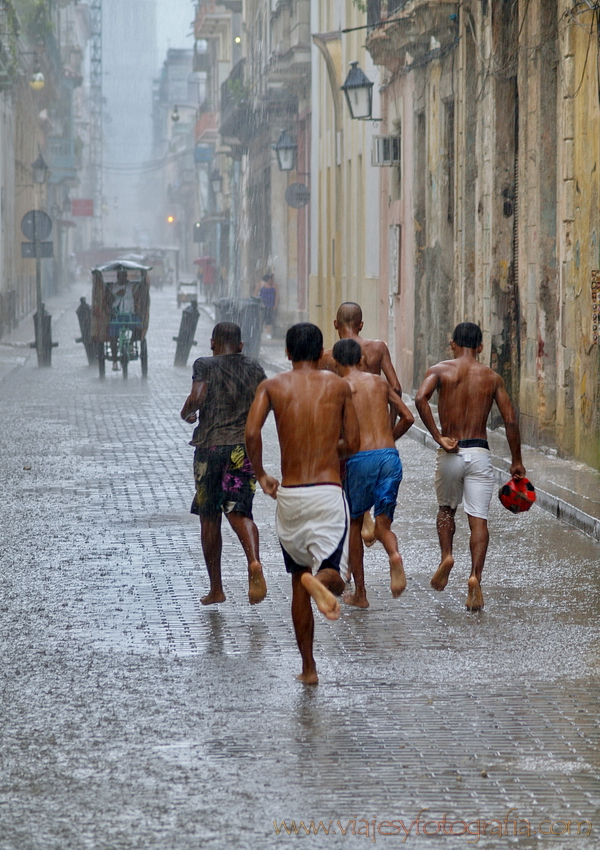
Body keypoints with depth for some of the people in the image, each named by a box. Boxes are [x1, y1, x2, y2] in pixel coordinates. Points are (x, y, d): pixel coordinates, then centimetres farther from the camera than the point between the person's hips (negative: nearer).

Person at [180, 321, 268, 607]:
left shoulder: (205, 366, -2)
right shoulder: (254, 368, 9)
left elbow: (197, 397, -16)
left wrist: (187, 413, 5)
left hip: (210, 446, -2)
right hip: (244, 446, 2)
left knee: (209, 518, 9)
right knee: (239, 512, 2)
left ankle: (216, 589, 14)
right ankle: (254, 562, -29)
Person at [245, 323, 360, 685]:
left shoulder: (273, 386, 4)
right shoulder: (339, 386, 5)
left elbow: (252, 432, -11)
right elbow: (352, 444, 6)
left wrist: (260, 474, 4)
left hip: (289, 495, 2)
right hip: (328, 492, -2)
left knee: (298, 581, 16)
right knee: (333, 575, -1)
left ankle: (309, 667, 18)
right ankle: (321, 580, -39)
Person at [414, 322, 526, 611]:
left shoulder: (440, 370, 1)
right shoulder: (492, 376, 7)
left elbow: (420, 398, -19)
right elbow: (510, 420, 4)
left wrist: (438, 437, -15)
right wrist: (516, 461, 12)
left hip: (450, 455, 0)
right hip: (479, 453, 0)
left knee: (446, 509, 24)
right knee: (478, 519, -1)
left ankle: (446, 556, 3)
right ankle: (475, 576, -17)